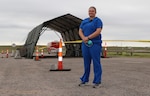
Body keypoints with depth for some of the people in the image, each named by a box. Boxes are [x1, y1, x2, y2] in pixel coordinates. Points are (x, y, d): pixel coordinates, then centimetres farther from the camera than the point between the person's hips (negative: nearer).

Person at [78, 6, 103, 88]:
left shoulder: (98, 20, -1)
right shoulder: (84, 21, 15)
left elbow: (98, 31, -14)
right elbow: (80, 31, 7)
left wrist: (88, 37, -17)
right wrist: (84, 39, -13)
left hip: (95, 44, -5)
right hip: (85, 45, 5)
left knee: (96, 63, -3)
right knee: (86, 63, 10)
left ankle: (97, 81, 3)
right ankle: (84, 80, 19)